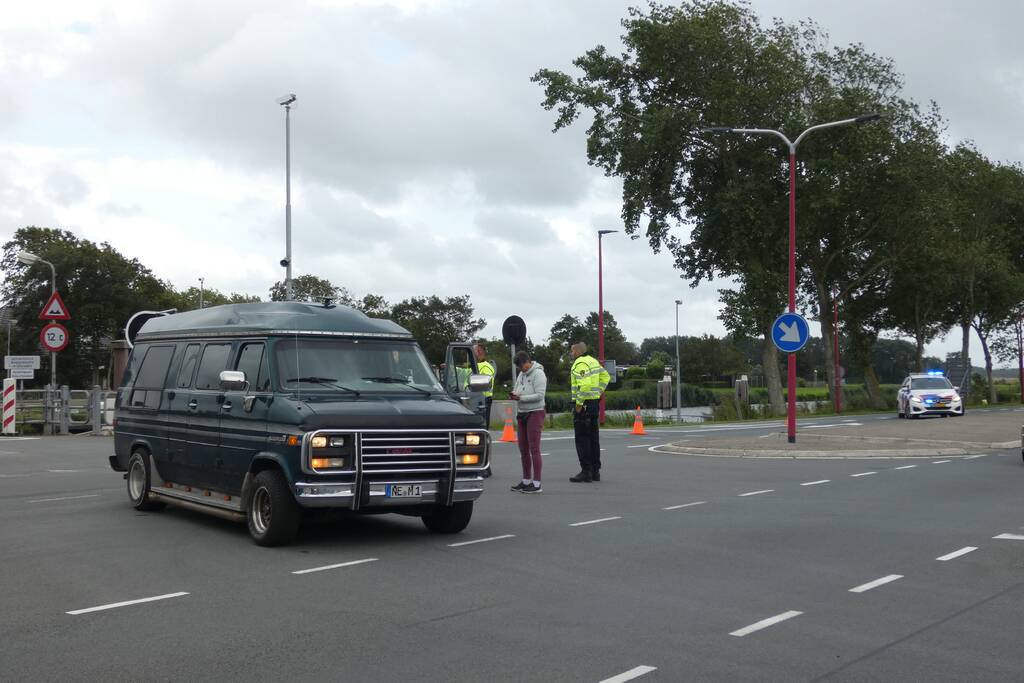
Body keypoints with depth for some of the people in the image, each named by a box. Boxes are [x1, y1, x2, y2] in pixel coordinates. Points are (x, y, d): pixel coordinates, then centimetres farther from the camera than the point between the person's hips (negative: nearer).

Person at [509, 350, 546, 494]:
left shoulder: (538, 374, -12)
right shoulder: (521, 375, 15)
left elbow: (539, 395, -19)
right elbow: (517, 390, 18)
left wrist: (520, 398, -22)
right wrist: (513, 395, -5)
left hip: (535, 413, -9)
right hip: (522, 413, 9)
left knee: (534, 448, -9)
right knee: (523, 448, 12)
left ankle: (537, 483, -8)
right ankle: (526, 480, 22)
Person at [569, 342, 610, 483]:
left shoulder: (580, 364, -15)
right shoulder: (594, 361, 15)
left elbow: (585, 384, -26)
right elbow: (606, 377, 21)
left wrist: (579, 403, -21)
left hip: (583, 404, -9)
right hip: (595, 402, 9)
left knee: (582, 439, -5)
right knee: (593, 438, 12)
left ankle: (586, 471, -5)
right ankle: (595, 471, 16)